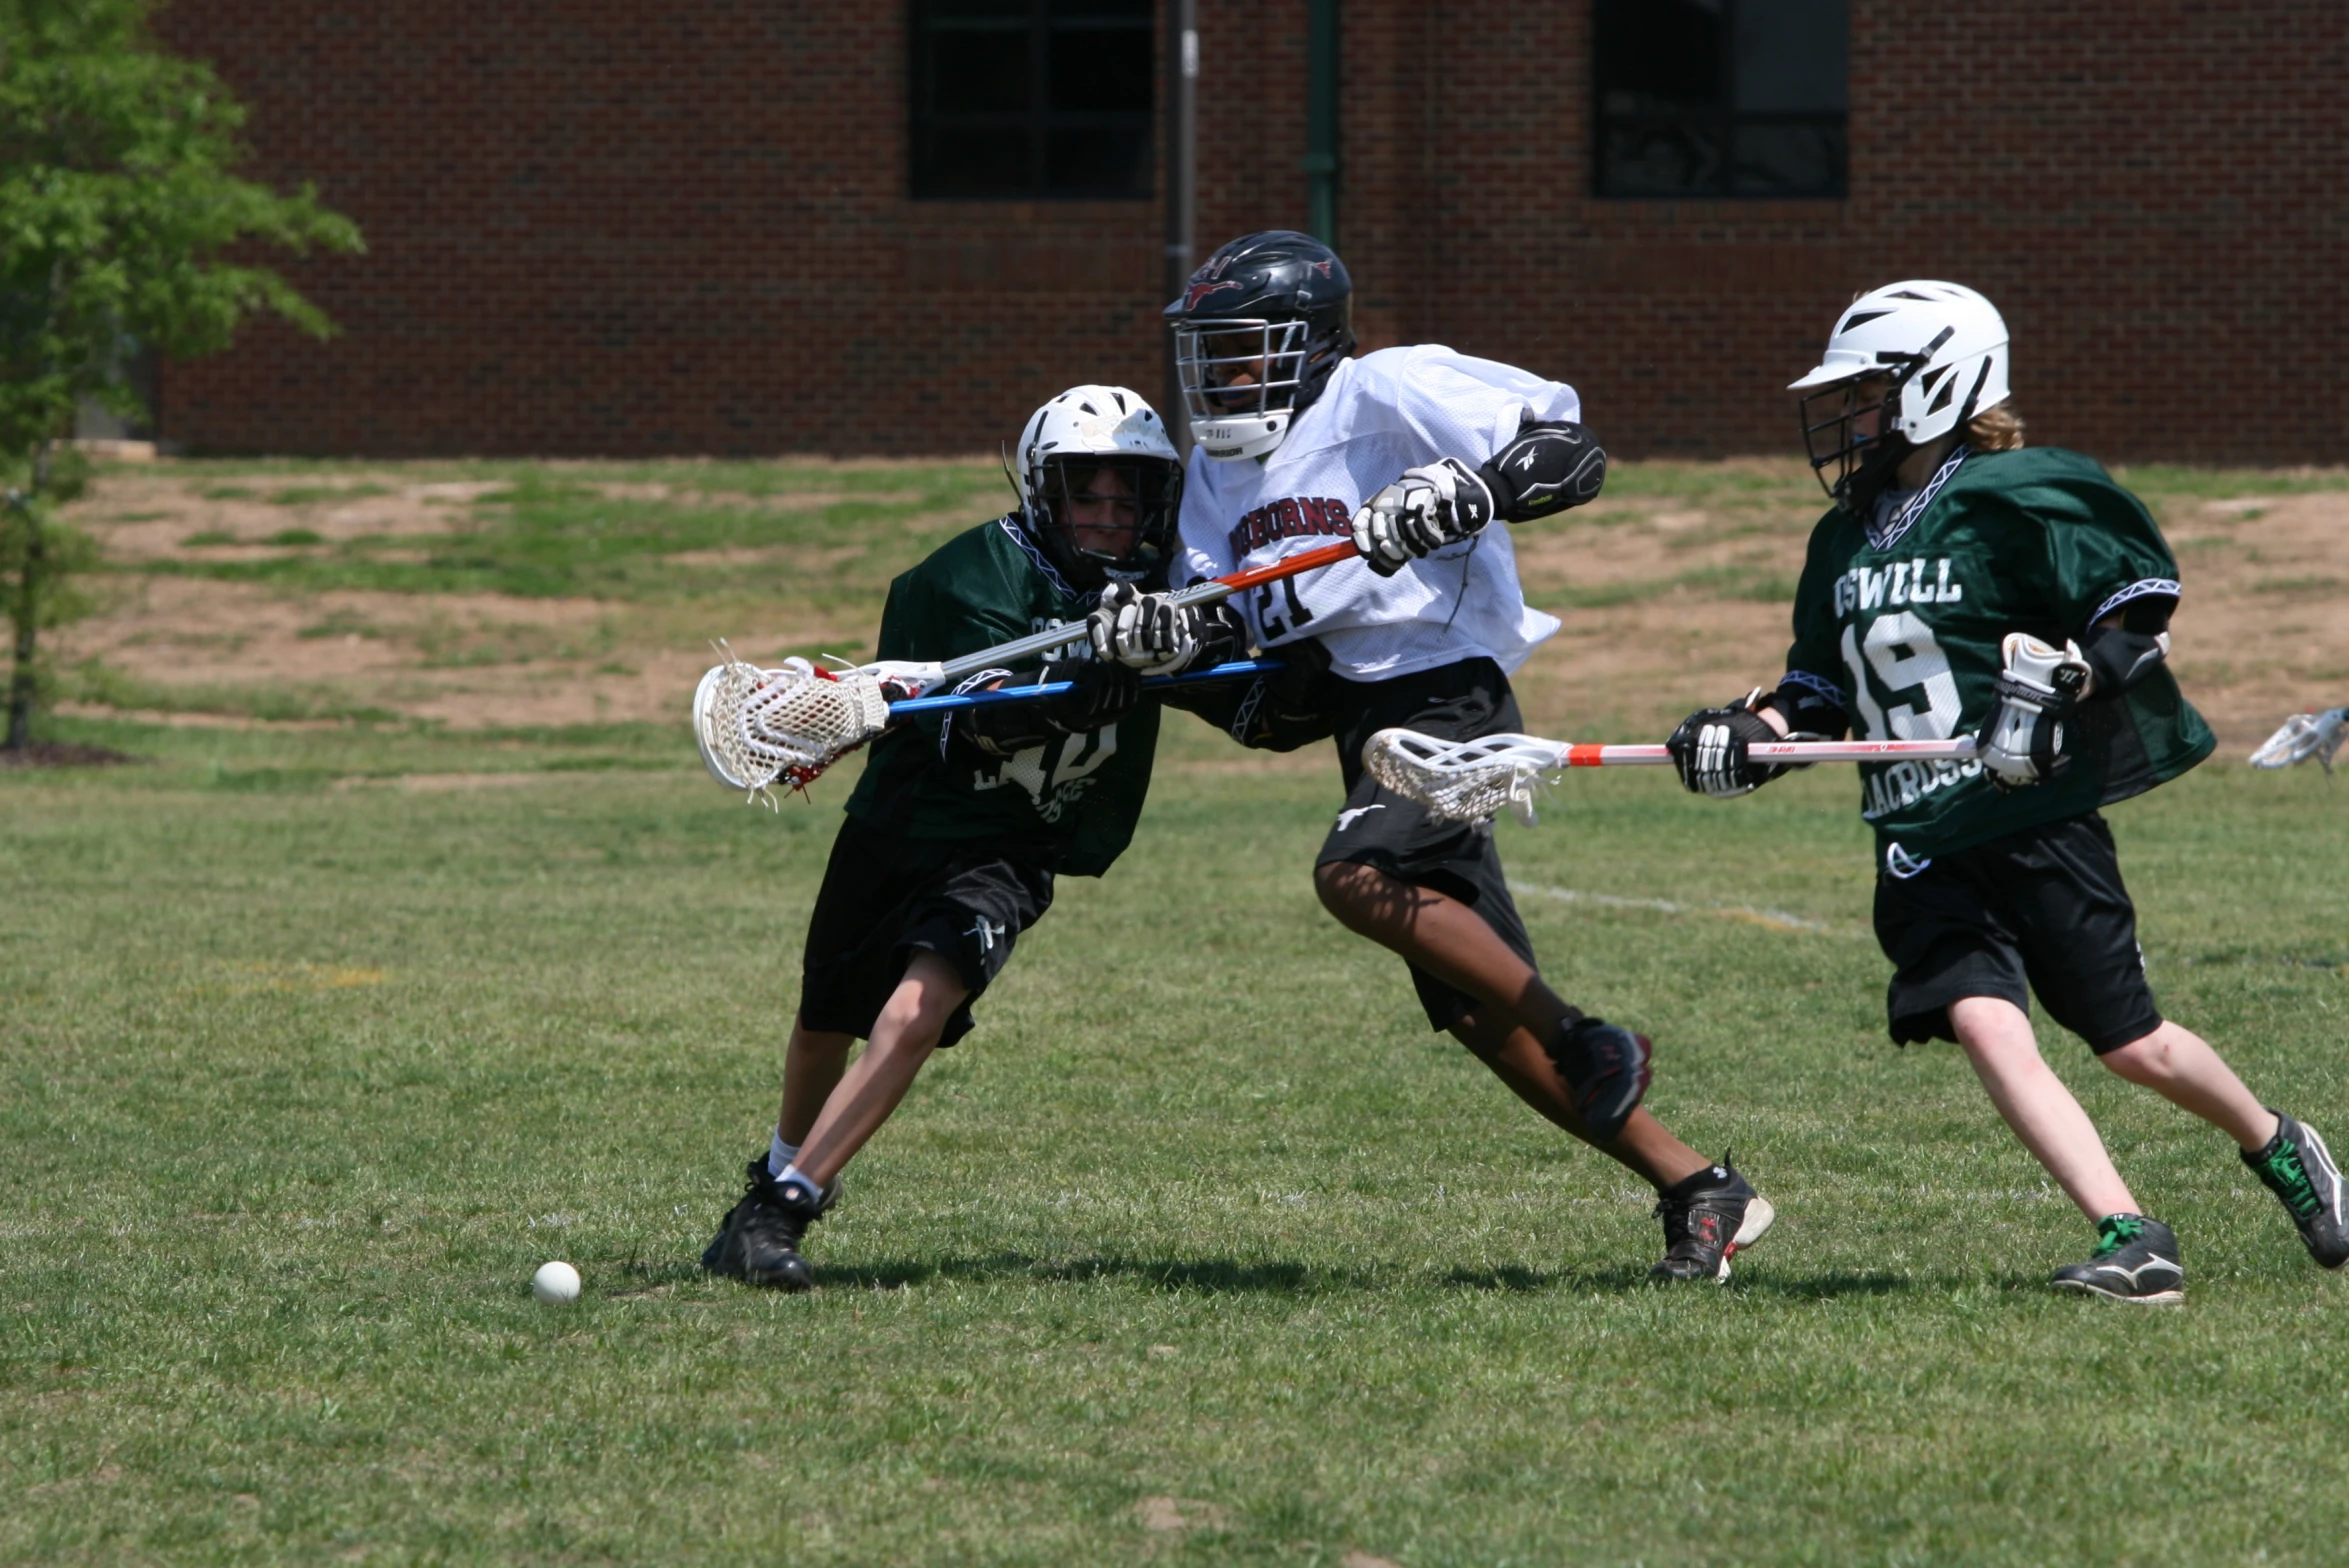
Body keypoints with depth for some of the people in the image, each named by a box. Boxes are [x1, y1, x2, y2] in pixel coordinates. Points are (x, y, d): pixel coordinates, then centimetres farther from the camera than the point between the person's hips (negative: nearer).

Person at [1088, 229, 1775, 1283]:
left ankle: (1590, 1046, -17)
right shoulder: (1221, 466, 18)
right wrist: (1157, 633, -5)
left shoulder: (1382, 395, -8)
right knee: (1473, 1006, 3)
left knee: (1358, 877, -32)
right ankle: (1699, 1192, 8)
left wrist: (1462, 496, -29)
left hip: (1448, 692, -9)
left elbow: (1569, 453, -14)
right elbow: (1232, 626, 16)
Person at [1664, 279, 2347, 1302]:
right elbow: (1823, 684, 22)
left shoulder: (2011, 502, -9)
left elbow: (2140, 605, -8)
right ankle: (2131, 1241, -23)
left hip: (2038, 825, -5)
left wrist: (2064, 681, -23)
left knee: (2136, 1048, 2)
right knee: (1987, 1028, -18)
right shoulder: (1845, 540, 14)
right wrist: (1757, 731, 3)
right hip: (1921, 853, 5)